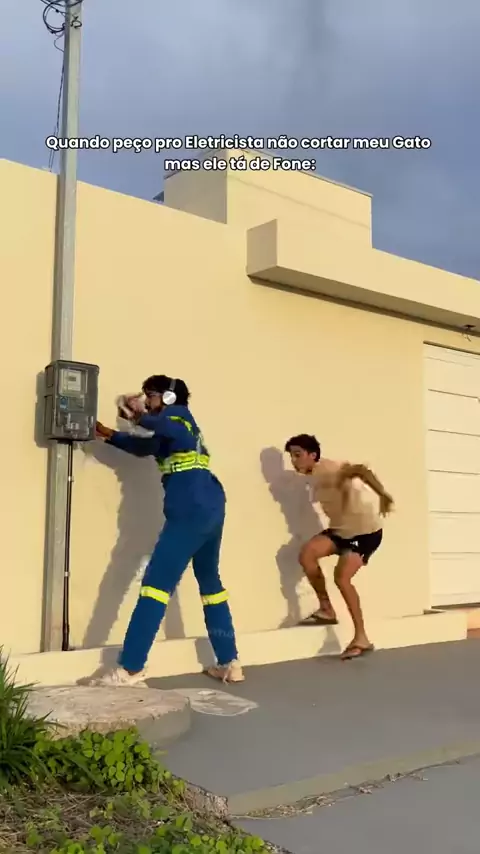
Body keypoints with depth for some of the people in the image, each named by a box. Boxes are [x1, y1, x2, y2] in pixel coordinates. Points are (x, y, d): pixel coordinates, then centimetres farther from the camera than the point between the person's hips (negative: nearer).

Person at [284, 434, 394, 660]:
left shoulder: (328, 469, -23)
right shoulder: (315, 479, 5)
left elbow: (360, 471, -35)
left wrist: (382, 494, -44)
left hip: (366, 529, -8)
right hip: (341, 528, 8)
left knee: (342, 578, -19)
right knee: (307, 554, -13)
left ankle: (361, 639, -5)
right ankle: (326, 610, 3)